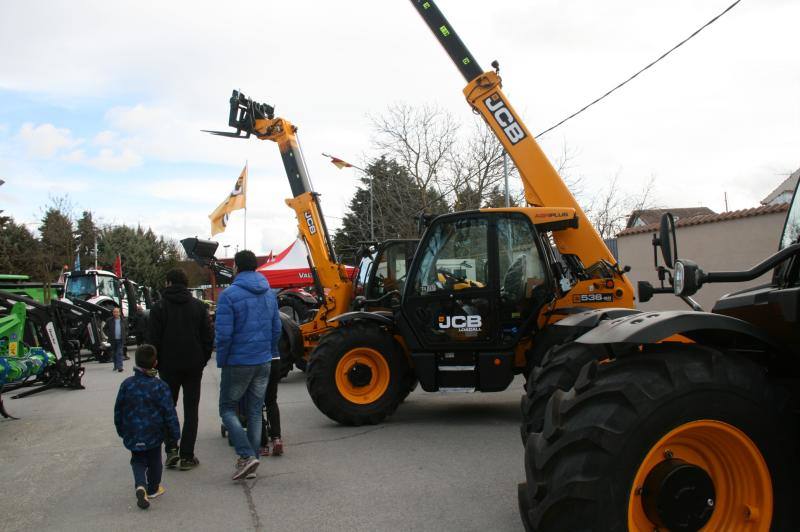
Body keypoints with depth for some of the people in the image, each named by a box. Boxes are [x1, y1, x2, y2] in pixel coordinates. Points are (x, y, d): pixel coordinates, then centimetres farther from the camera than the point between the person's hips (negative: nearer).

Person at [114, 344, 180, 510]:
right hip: (153, 434, -2)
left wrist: (121, 430, 19)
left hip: (132, 435, 2)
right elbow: (169, 412, -12)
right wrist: (175, 432, -1)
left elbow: (118, 410, 5)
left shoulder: (126, 384, -5)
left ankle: (140, 485, -8)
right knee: (154, 461, 18)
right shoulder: (159, 386, -14)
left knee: (138, 460, 16)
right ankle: (153, 489, 31)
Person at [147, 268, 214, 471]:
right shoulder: (199, 306, 2)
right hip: (193, 366, 1)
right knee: (191, 409, 6)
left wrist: (157, 364, 4)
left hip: (168, 367, -1)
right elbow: (209, 336, 1)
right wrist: (203, 360, 9)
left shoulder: (159, 307, -4)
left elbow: (153, 340, -6)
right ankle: (187, 456, 4)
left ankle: (171, 449, 2)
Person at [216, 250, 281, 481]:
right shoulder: (269, 294, 6)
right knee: (255, 412, 13)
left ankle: (247, 456, -7)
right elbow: (276, 329, 10)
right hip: (263, 363, 6)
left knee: (227, 409, 7)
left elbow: (224, 333, -16)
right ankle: (251, 464, 17)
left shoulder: (229, 294, -13)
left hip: (238, 363, -6)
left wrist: (221, 361, -4)